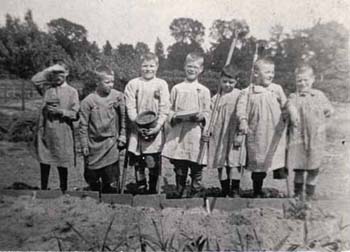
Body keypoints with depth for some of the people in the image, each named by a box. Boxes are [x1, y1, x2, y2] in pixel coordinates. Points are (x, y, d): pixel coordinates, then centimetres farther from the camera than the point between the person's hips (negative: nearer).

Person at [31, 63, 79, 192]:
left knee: (62, 164, 5)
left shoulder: (72, 91, 3)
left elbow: (75, 114, -2)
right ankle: (43, 189, 20)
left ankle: (63, 190, 19)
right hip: (45, 131, 2)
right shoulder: (47, 87, 11)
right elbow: (35, 80, -8)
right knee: (44, 162, 7)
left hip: (62, 134, -2)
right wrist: (50, 70, -3)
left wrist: (61, 112, -15)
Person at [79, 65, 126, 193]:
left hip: (111, 144, 0)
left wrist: (122, 134, 4)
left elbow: (123, 117, 10)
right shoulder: (88, 101, -7)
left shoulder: (118, 96, -3)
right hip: (94, 145, 0)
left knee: (112, 183, -3)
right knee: (92, 181, 12)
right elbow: (83, 126, -2)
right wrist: (84, 146, -2)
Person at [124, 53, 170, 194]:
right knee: (138, 163, 4)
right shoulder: (133, 84, 3)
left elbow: (164, 109, 0)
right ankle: (141, 189, 17)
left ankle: (153, 189, 18)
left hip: (155, 130, 0)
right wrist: (138, 124, -11)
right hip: (137, 130, 0)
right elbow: (130, 108, -1)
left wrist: (157, 126, -10)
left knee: (154, 164, 1)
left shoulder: (162, 84, 4)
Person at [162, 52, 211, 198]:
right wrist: (173, 117, -8)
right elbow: (170, 109, 13)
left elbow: (207, 112, 7)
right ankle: (178, 194, 21)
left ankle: (196, 194, 14)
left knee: (196, 168, 2)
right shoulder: (176, 89, 10)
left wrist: (201, 117, -14)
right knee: (179, 169, 7)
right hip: (178, 133, 1)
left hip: (196, 132, -1)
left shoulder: (204, 91, 7)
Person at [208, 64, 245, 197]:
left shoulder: (240, 96, -1)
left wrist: (239, 134, -12)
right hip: (218, 136, 4)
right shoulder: (216, 98, 10)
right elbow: (211, 116, 11)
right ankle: (224, 190, 20)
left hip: (233, 136, -4)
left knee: (234, 163, -6)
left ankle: (235, 190, 4)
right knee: (220, 164, 8)